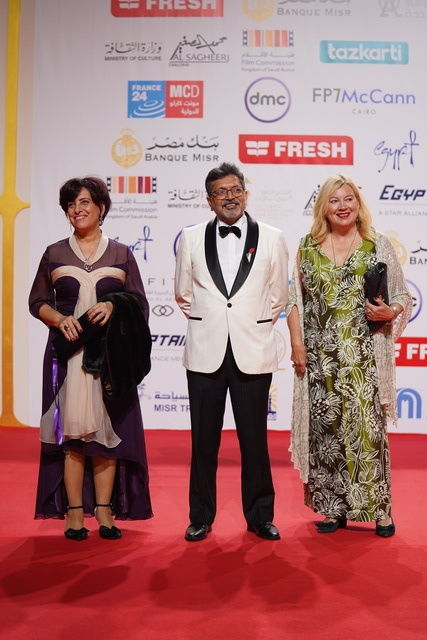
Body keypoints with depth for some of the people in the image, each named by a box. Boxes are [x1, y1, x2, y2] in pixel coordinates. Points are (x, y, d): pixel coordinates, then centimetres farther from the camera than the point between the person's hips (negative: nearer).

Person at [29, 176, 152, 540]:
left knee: (106, 430, 1)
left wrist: (113, 306, -13)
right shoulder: (54, 254, 9)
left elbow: (139, 304, 7)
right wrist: (60, 319, -9)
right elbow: (37, 302, 10)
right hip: (67, 355, 0)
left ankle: (104, 510, 10)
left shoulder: (121, 254, 8)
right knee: (71, 430, -1)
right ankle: (74, 511, 8)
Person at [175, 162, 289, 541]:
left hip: (252, 353, -1)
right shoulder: (192, 239, 6)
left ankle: (260, 517, 22)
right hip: (205, 353, 1)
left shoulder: (271, 238, 3)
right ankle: (201, 517, 22)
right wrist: (207, 323, 11)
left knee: (254, 440, 7)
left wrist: (252, 324, 10)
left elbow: (279, 296, 10)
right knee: (204, 440, 8)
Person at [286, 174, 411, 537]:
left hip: (364, 354, -1)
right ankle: (333, 508, 16)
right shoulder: (308, 247, 9)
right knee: (325, 427, 3)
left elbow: (403, 296, 7)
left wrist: (390, 311, -14)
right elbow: (296, 301, 9)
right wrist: (297, 343, 1)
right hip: (321, 355, 2)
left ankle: (379, 510, 10)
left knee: (368, 426, -3)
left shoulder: (378, 246, 5)